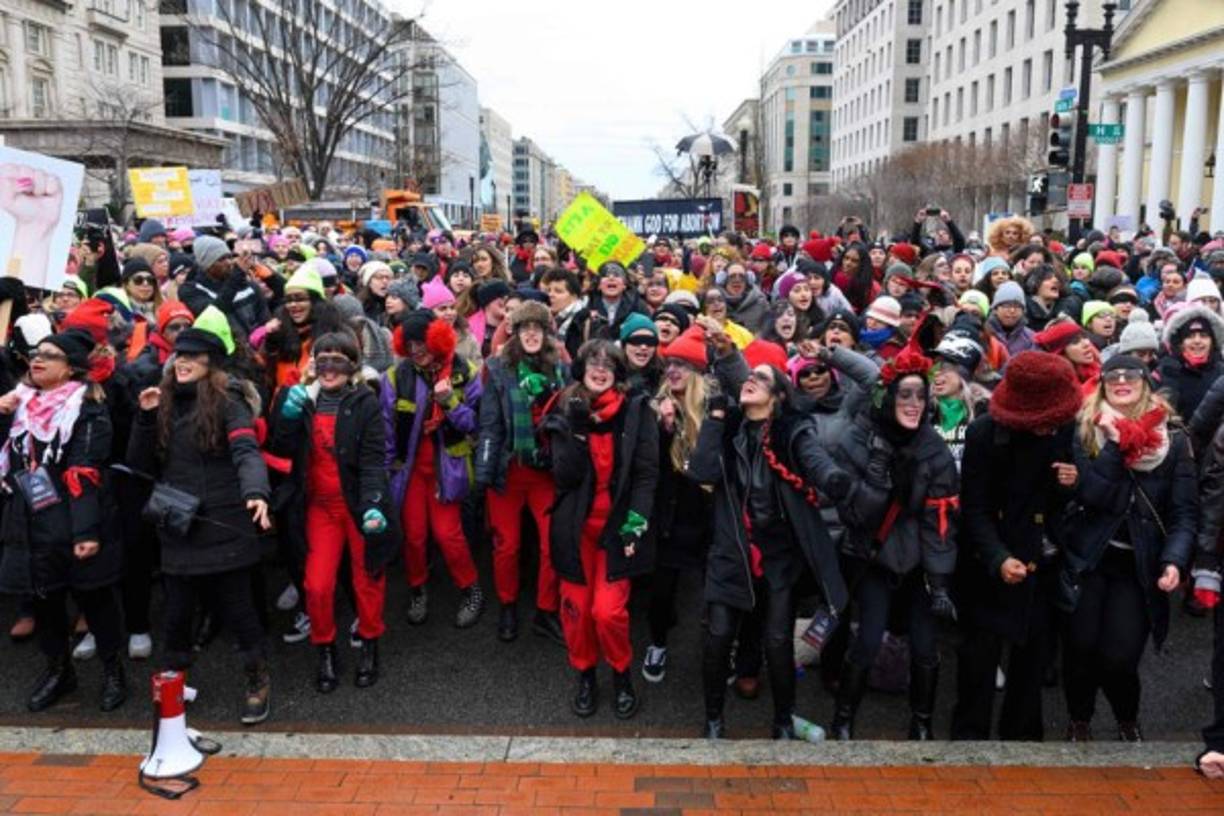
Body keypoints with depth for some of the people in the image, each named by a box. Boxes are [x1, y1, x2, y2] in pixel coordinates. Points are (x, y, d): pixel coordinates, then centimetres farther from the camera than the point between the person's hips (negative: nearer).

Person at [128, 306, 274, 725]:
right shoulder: (165, 402, 10)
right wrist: (145, 417, -4)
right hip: (177, 530, 5)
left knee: (237, 608, 5)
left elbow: (247, 452, -23)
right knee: (176, 613, 13)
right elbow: (140, 465, 9)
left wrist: (255, 493, -42)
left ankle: (258, 681, 25)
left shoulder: (227, 401, -8)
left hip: (222, 528, -5)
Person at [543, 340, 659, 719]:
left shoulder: (637, 411, -4)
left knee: (608, 610, -9)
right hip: (575, 526, 2)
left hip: (617, 526, -2)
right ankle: (585, 676, 30)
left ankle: (622, 676, 18)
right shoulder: (566, 412, 1)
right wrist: (578, 432, -20)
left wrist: (636, 523, -14)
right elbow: (564, 476, -8)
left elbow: (646, 473, -6)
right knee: (575, 608, 6)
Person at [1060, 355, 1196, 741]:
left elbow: (1185, 511, -3)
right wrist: (1116, 445, -18)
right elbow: (1089, 495, -13)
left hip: (1139, 565, 0)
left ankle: (1128, 721, 27)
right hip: (1087, 559, 0)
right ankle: (1079, 720, 30)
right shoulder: (1084, 432, -1)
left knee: (1118, 658, -6)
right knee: (1081, 648, 0)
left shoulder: (1173, 439, 1)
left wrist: (1174, 560, -17)